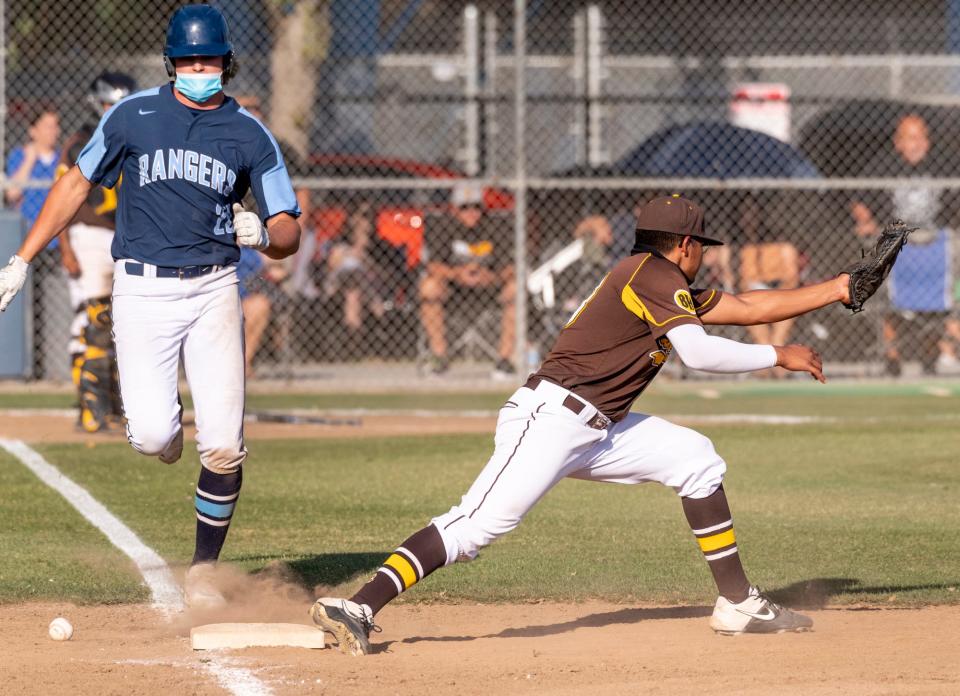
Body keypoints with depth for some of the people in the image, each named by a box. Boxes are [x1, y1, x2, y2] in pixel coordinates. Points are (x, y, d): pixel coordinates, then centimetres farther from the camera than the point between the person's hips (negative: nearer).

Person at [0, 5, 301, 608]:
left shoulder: (249, 135, 4)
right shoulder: (135, 116, 3)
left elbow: (289, 231, 3)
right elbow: (78, 184, 13)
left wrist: (265, 234, -22)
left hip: (214, 291, 0)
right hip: (143, 289, 0)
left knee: (224, 446, -10)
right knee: (152, 437, -14)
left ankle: (204, 570, 7)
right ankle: (168, 416, 25)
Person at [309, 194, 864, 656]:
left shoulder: (668, 286, 21)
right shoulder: (654, 273, -7)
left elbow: (749, 307, 27)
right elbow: (699, 352, -17)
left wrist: (836, 289, 28)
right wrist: (779, 356, -5)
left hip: (596, 429, 10)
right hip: (552, 415, -10)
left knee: (697, 460, 12)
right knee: (482, 522, -23)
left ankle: (738, 605, 14)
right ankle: (358, 609, -29)